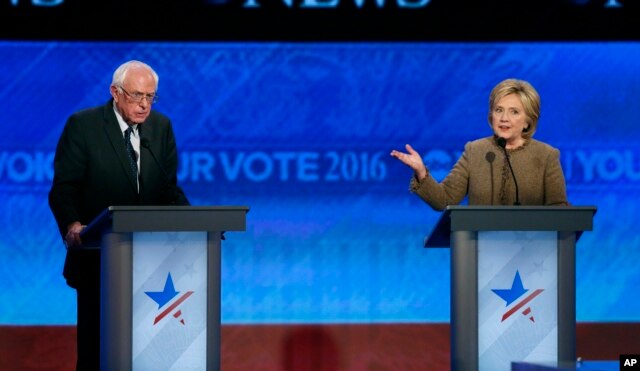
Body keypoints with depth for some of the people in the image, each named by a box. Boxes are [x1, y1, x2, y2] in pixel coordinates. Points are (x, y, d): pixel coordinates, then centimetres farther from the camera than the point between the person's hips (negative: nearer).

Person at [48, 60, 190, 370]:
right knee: (95, 345, 1)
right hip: (98, 258, -3)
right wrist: (72, 225, -28)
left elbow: (168, 189, 10)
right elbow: (63, 188, -9)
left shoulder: (161, 127, 9)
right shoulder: (82, 125, -4)